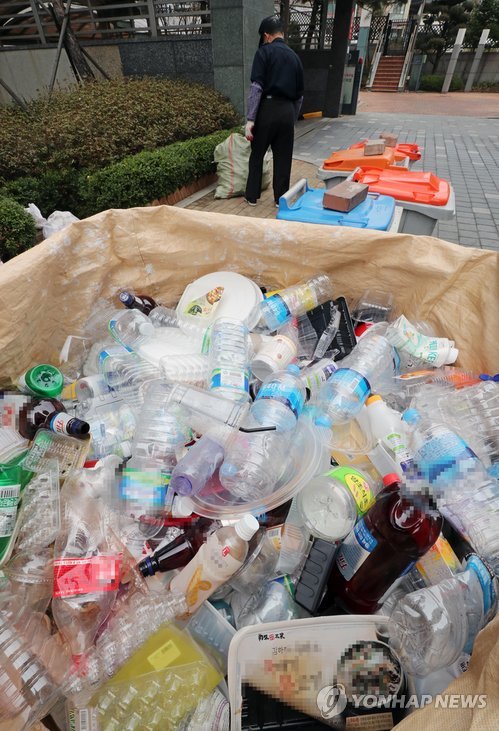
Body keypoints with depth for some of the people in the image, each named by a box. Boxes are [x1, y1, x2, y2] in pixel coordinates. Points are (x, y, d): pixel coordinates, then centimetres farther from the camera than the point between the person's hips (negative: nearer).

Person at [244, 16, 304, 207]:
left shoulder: (264, 52, 0)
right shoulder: (294, 57, 16)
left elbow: (256, 87, -12)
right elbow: (299, 96, 17)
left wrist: (250, 119, -16)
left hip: (267, 109, -4)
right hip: (287, 111, 4)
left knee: (257, 154, 8)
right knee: (283, 157, 8)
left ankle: (252, 196, 11)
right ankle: (281, 198, 10)